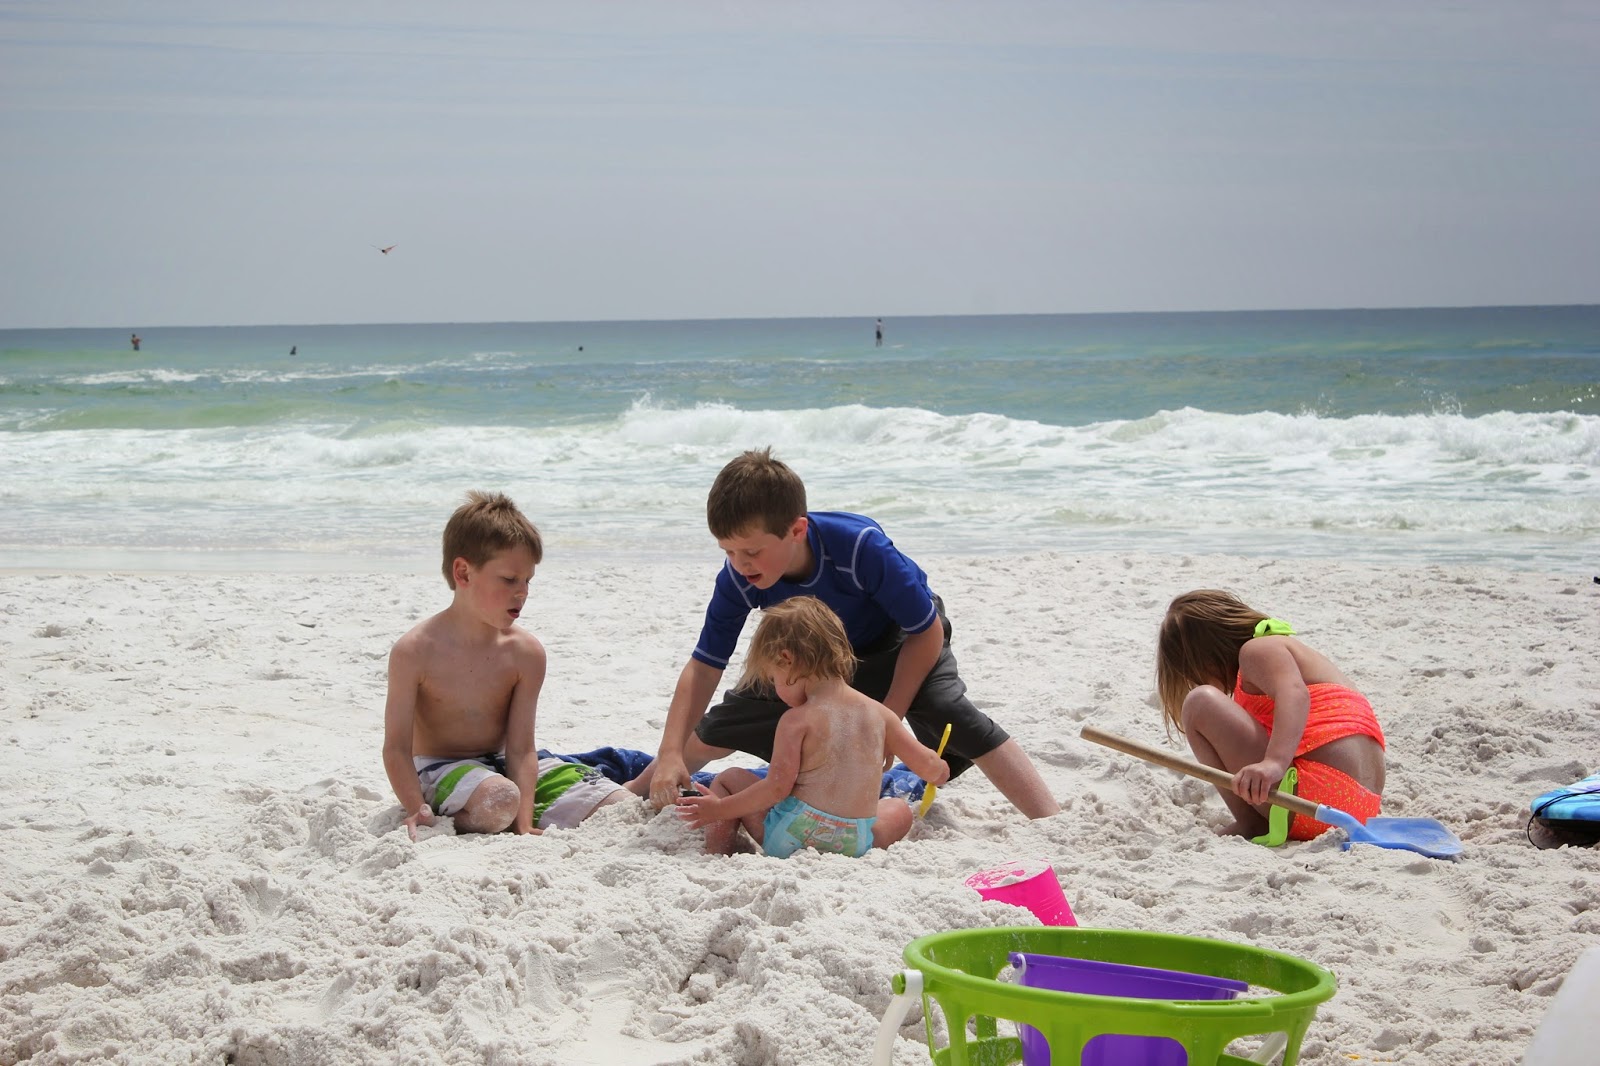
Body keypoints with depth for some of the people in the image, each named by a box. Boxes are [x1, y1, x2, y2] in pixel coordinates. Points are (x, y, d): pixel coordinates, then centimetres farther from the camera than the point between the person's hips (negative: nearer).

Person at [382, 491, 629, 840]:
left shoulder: (525, 652, -6)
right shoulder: (416, 651, -16)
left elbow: (520, 748, -11)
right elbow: (397, 748, -15)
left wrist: (524, 823, -22)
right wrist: (418, 811, -27)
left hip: (502, 765, 4)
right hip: (440, 770, -4)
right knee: (499, 801, -40)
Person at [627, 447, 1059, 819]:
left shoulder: (861, 547, -41)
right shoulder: (738, 578, -30)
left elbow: (927, 632, -27)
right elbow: (704, 666, -21)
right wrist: (670, 756, -31)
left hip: (897, 645, -4)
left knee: (951, 714, -30)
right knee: (715, 729, 0)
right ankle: (637, 790, 28)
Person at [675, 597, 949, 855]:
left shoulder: (798, 720, -7)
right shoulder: (879, 714, 8)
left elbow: (777, 787, -12)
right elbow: (926, 764, 15)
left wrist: (720, 809, -2)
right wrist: (939, 771, 39)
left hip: (790, 839, -4)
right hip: (857, 845, 4)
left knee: (729, 779, 17)